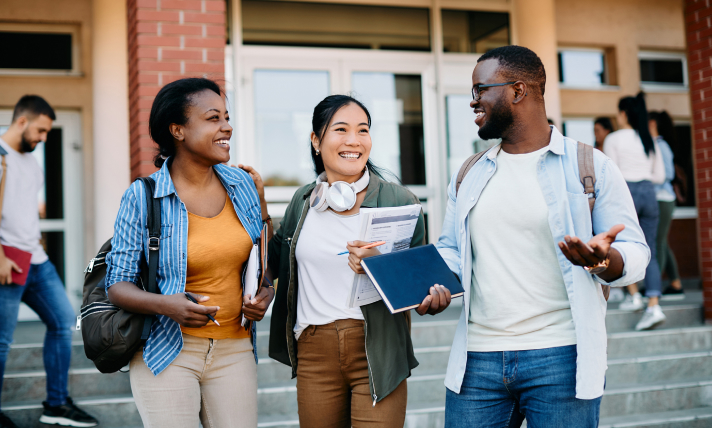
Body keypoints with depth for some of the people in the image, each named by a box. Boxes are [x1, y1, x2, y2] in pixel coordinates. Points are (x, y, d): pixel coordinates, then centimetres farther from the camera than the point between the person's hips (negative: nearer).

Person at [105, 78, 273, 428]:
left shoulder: (244, 186, 5)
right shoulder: (142, 197, -7)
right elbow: (117, 285, -5)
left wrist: (266, 293, -3)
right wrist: (164, 304, -23)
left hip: (234, 350, 4)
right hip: (166, 349, -3)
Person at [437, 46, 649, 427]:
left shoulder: (591, 167, 0)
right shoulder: (468, 176, 14)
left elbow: (634, 252, -2)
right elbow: (449, 251, 18)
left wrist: (604, 259, -24)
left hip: (560, 357, -3)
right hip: (477, 359, 4)